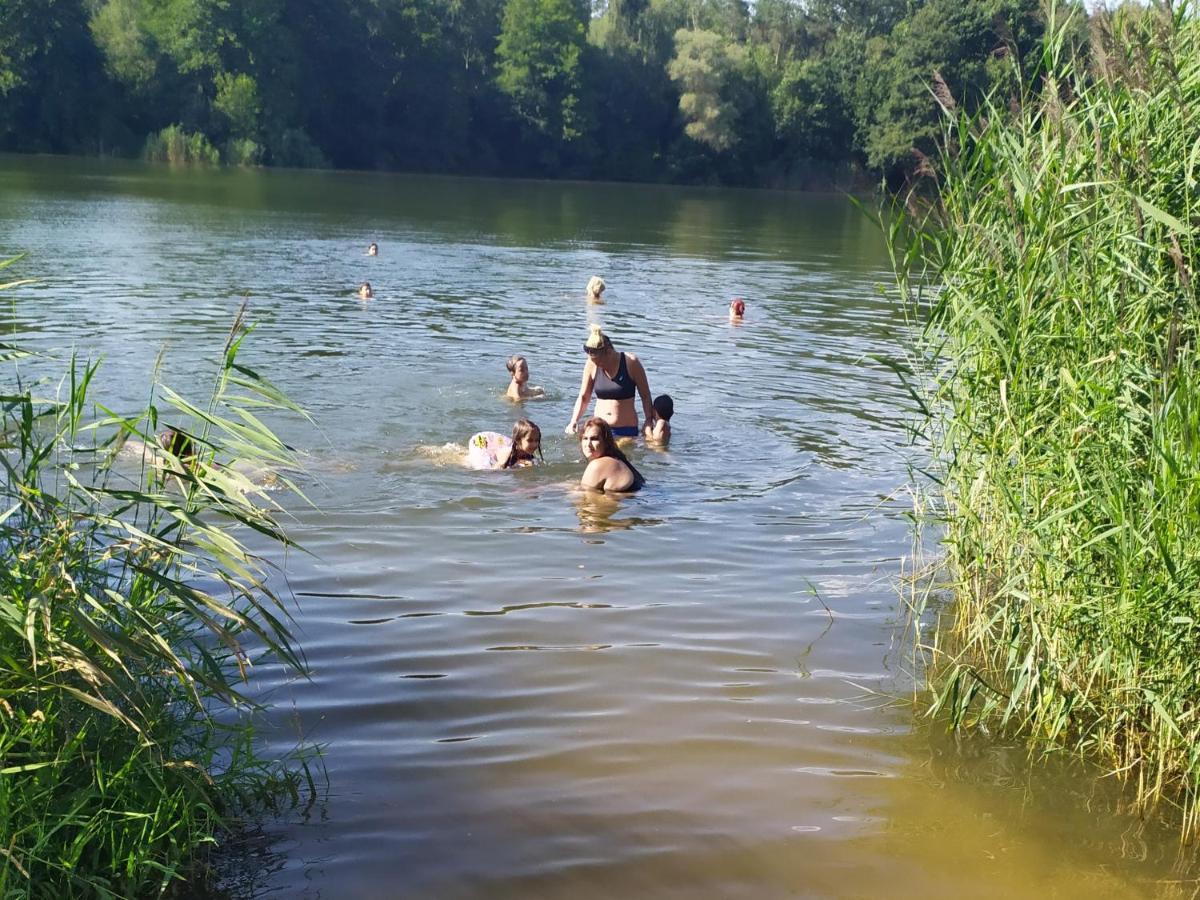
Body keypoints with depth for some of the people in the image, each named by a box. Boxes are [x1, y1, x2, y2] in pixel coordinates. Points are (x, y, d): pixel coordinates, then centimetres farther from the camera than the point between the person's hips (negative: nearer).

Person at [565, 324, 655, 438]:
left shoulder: (631, 363, -7)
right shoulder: (591, 365, 1)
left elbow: (645, 396, 1)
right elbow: (583, 397, 9)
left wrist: (649, 421, -8)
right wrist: (573, 422, -3)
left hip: (626, 429, -3)